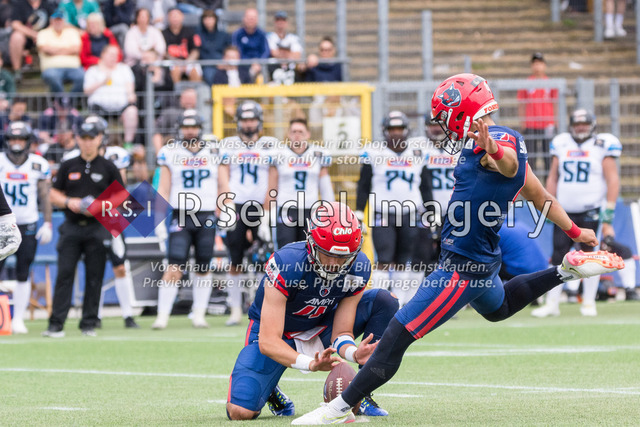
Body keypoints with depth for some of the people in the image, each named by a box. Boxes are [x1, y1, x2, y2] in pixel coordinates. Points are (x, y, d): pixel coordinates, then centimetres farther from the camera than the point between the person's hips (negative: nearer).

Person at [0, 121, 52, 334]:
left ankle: (18, 319, 9)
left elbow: (45, 196, 7)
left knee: (23, 275, 1)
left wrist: (47, 224, 3)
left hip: (28, 226, 1)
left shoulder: (38, 165, 1)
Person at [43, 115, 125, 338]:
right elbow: (54, 194, 13)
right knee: (64, 274, -6)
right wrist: (68, 202, -8)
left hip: (98, 228, -1)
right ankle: (56, 324, -7)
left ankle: (89, 324, 7)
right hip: (71, 227, 1)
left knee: (94, 276, 0)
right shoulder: (68, 167, 10)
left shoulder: (108, 168, 5)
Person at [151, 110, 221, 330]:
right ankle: (162, 315, -7)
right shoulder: (170, 153, 4)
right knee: (175, 268, -10)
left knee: (203, 268, 5)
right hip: (180, 217, -2)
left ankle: (199, 314, 15)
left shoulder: (213, 153, 7)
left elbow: (221, 186, 12)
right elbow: (163, 189, 4)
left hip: (207, 218, 2)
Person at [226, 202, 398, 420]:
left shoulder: (358, 268, -20)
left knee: (385, 302, -16)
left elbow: (341, 333, -14)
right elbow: (268, 342, -36)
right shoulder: (287, 265, -34)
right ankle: (270, 391, 13)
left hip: (320, 325, 4)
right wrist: (310, 364, -52)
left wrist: (354, 353, -38)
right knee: (241, 412, -25)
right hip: (274, 331, -4)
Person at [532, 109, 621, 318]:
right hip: (565, 212, 3)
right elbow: (553, 178, 16)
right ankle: (552, 303, 4)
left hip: (591, 212, -3)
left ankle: (589, 303, 10)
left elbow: (613, 181, -4)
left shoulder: (602, 146, -2)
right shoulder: (561, 145, 10)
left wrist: (608, 214, -10)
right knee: (558, 257, -1)